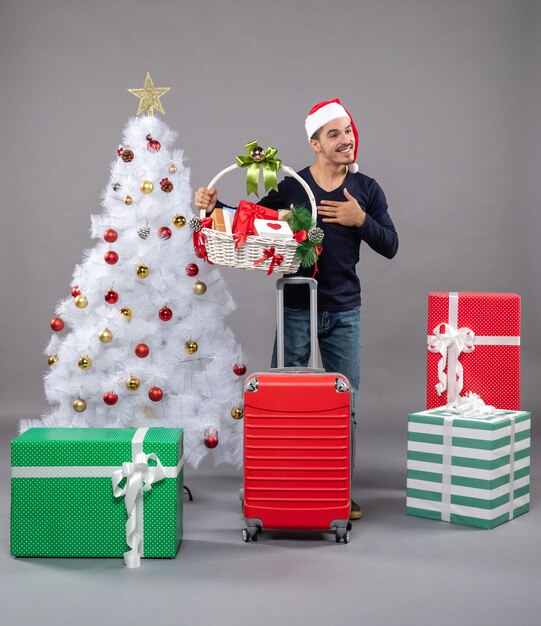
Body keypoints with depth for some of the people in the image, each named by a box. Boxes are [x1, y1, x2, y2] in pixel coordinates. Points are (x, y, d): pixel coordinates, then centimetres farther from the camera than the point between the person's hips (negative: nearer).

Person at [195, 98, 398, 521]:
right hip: (297, 308, -1)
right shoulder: (291, 187, -2)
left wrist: (361, 220, -15)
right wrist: (215, 206, -12)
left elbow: (390, 246, 1)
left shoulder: (367, 189, 3)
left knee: (345, 403, 6)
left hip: (345, 311, 1)